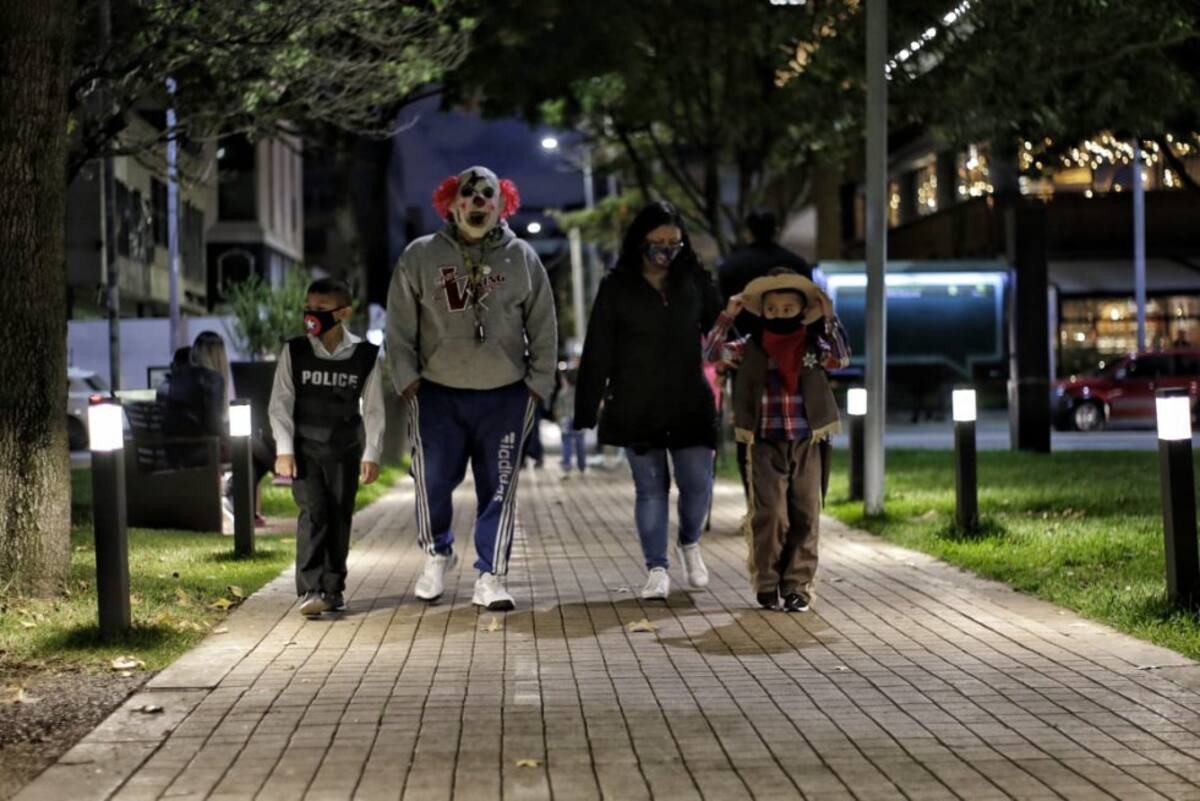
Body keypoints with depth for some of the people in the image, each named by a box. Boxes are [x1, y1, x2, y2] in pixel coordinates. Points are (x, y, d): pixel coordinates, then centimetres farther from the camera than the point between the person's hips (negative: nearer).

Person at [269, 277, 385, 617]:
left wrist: (371, 454, -1)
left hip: (345, 450, 1)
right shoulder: (294, 353, -2)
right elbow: (280, 404, 0)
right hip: (305, 448, -1)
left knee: (340, 517, 3)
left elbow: (373, 409, 3)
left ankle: (334, 588, 15)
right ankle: (311, 589, -17)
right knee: (313, 513, -13)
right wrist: (284, 449, -7)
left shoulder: (365, 356, -2)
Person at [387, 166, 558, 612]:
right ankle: (436, 555, 26)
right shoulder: (421, 256, 3)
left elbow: (543, 329, 8)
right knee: (433, 481, -1)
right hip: (437, 393, 0)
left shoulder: (522, 258, 5)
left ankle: (490, 577, 8)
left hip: (505, 395, 1)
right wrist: (407, 379, -3)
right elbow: (400, 328, 4)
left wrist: (537, 385, 2)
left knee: (499, 489, 0)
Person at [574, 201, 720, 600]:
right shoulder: (616, 287, -1)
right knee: (650, 488, 3)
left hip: (690, 404, 1)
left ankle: (690, 544, 28)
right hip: (636, 409, -1)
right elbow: (597, 352, -1)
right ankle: (657, 569, 11)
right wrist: (586, 411, -4)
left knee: (697, 483, -1)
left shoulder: (695, 281, 4)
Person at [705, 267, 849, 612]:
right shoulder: (751, 347, 3)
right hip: (765, 443, -1)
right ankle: (766, 583, 6)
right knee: (770, 513, -6)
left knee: (805, 515, 2)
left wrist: (829, 319, -18)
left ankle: (798, 585, 9)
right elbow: (711, 354, -4)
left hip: (807, 442, 1)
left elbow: (841, 358, -14)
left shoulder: (813, 345, 3)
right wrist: (727, 316, -12)